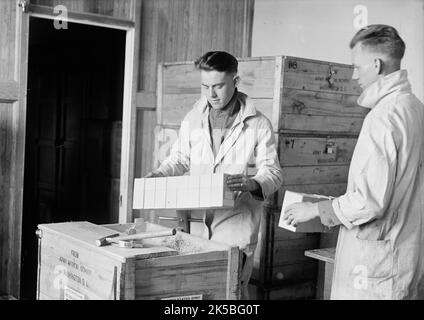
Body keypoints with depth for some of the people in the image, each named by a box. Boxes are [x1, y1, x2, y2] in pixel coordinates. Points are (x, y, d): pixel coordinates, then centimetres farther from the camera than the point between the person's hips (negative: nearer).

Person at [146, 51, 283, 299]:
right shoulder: (193, 119, 7)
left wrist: (253, 183, -26)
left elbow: (273, 171, -4)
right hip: (197, 222, 3)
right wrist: (158, 175, -1)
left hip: (237, 227, -3)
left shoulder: (258, 124, -4)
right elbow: (180, 158, 18)